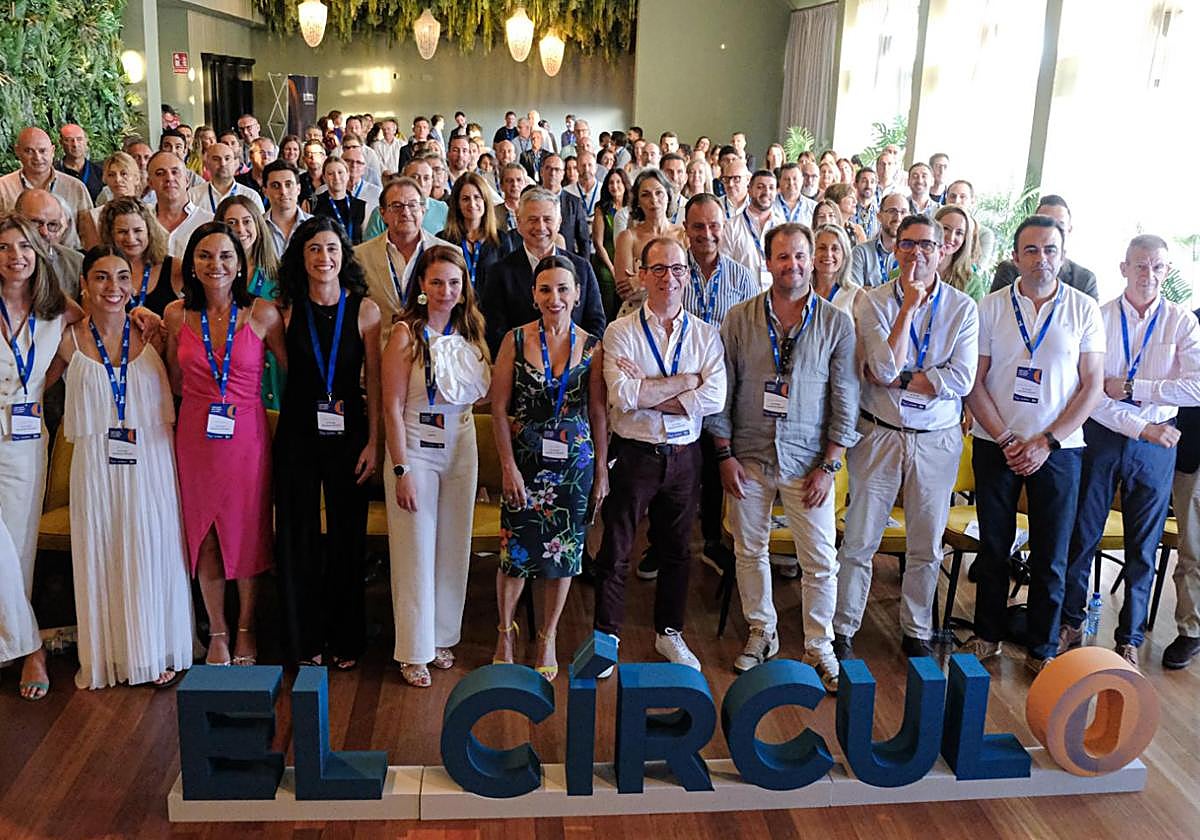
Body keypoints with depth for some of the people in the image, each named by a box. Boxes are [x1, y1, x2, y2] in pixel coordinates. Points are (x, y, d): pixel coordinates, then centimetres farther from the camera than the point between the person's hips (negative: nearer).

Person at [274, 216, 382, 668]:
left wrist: (373, 441, -5)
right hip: (297, 434, 1)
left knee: (347, 536, 8)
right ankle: (306, 641, 23)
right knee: (298, 536, 8)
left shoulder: (364, 309, -4)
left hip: (348, 435, -1)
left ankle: (346, 640, 24)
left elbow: (374, 381, -2)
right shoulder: (287, 309, -1)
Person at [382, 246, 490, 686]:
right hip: (415, 448, -5)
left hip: (462, 445, 5)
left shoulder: (470, 331, 5)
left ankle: (442, 637, 28)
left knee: (453, 546, 12)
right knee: (416, 551, 3)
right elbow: (392, 407, -12)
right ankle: (414, 652, 15)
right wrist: (401, 470, -15)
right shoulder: (406, 333, -11)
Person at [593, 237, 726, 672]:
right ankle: (606, 636, 22)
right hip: (633, 454, -3)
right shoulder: (620, 332, -5)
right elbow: (622, 395, -20)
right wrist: (685, 380, -15)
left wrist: (646, 393, -16)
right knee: (615, 550, 6)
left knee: (676, 550, 16)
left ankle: (669, 633, 34)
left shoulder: (706, 334, 2)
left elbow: (715, 397, -12)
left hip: (683, 456, 3)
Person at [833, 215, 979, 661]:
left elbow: (961, 380, -12)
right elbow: (883, 368, -18)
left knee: (926, 547, 12)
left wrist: (898, 378, -14)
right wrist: (909, 305, -19)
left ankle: (916, 633, 28)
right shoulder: (873, 301, -4)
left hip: (937, 439, 1)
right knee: (859, 541, 3)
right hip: (879, 435, -1)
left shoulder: (962, 307, -1)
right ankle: (842, 631, 16)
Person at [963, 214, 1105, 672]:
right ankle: (987, 634, 25)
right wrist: (1007, 439, -10)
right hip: (996, 444, 0)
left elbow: (1092, 386, -2)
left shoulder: (1084, 309, 1)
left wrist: (1046, 442, -10)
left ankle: (1043, 648, 20)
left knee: (1051, 556, 5)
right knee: (993, 546, 9)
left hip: (1058, 448, 0)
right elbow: (974, 381, -2)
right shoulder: (991, 307, 0)